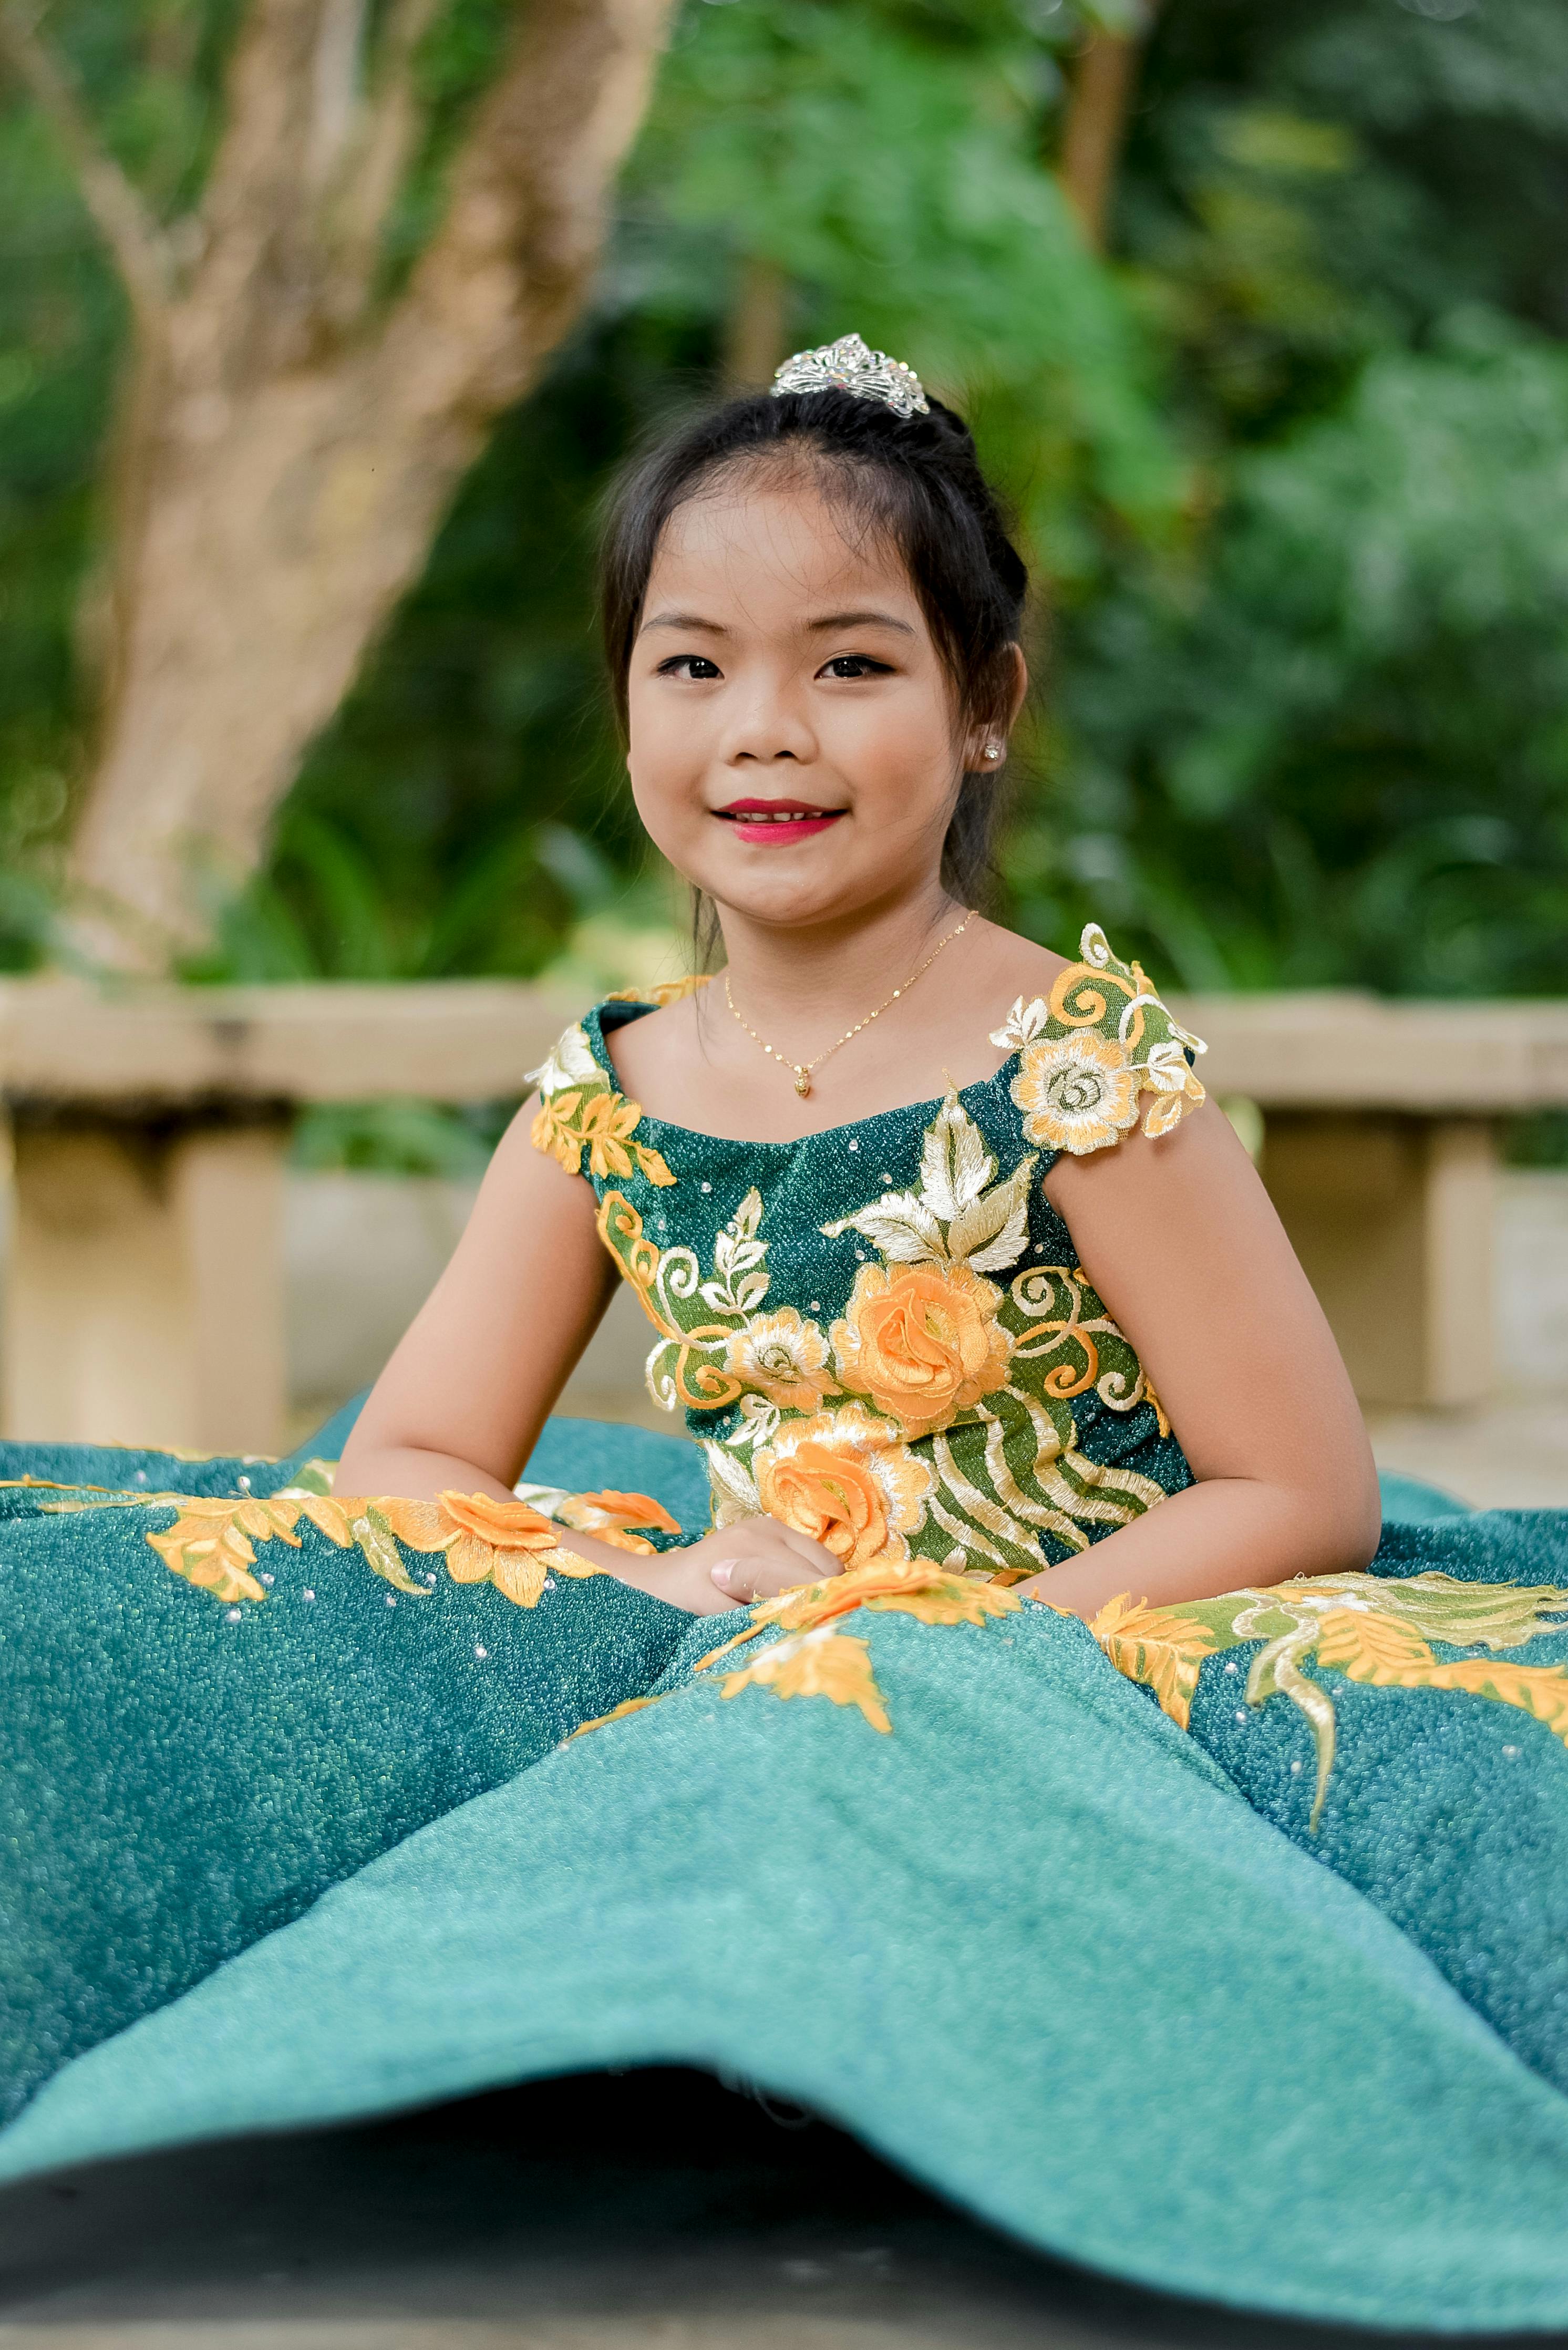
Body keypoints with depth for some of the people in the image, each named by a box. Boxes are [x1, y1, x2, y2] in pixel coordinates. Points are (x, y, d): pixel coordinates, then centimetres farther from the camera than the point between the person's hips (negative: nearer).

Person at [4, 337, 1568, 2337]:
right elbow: (403, 1465, 6)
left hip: (1084, 1655, -4)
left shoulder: (1078, 1066, -10)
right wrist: (664, 1587, -14)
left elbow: (1304, 1494, -9)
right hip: (724, 1663, 4)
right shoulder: (604, 1100, 4)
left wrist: (939, 1654, -17)